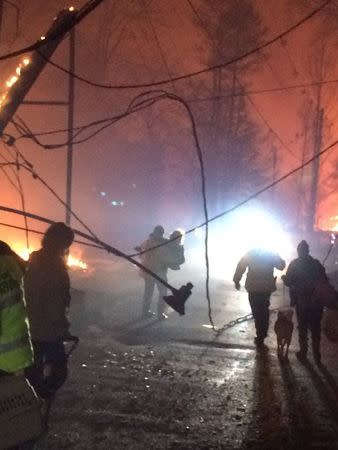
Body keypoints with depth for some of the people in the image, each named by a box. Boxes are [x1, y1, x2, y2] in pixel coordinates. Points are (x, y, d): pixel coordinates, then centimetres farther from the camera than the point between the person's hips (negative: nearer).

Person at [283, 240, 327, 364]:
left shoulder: (294, 264, -8)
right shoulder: (317, 263, -1)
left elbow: (288, 282, -9)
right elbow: (324, 281, -1)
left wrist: (284, 277, 10)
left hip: (302, 302, -2)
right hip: (317, 302, 2)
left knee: (302, 328, 11)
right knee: (316, 328, 12)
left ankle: (303, 353, 17)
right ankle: (316, 355, 17)